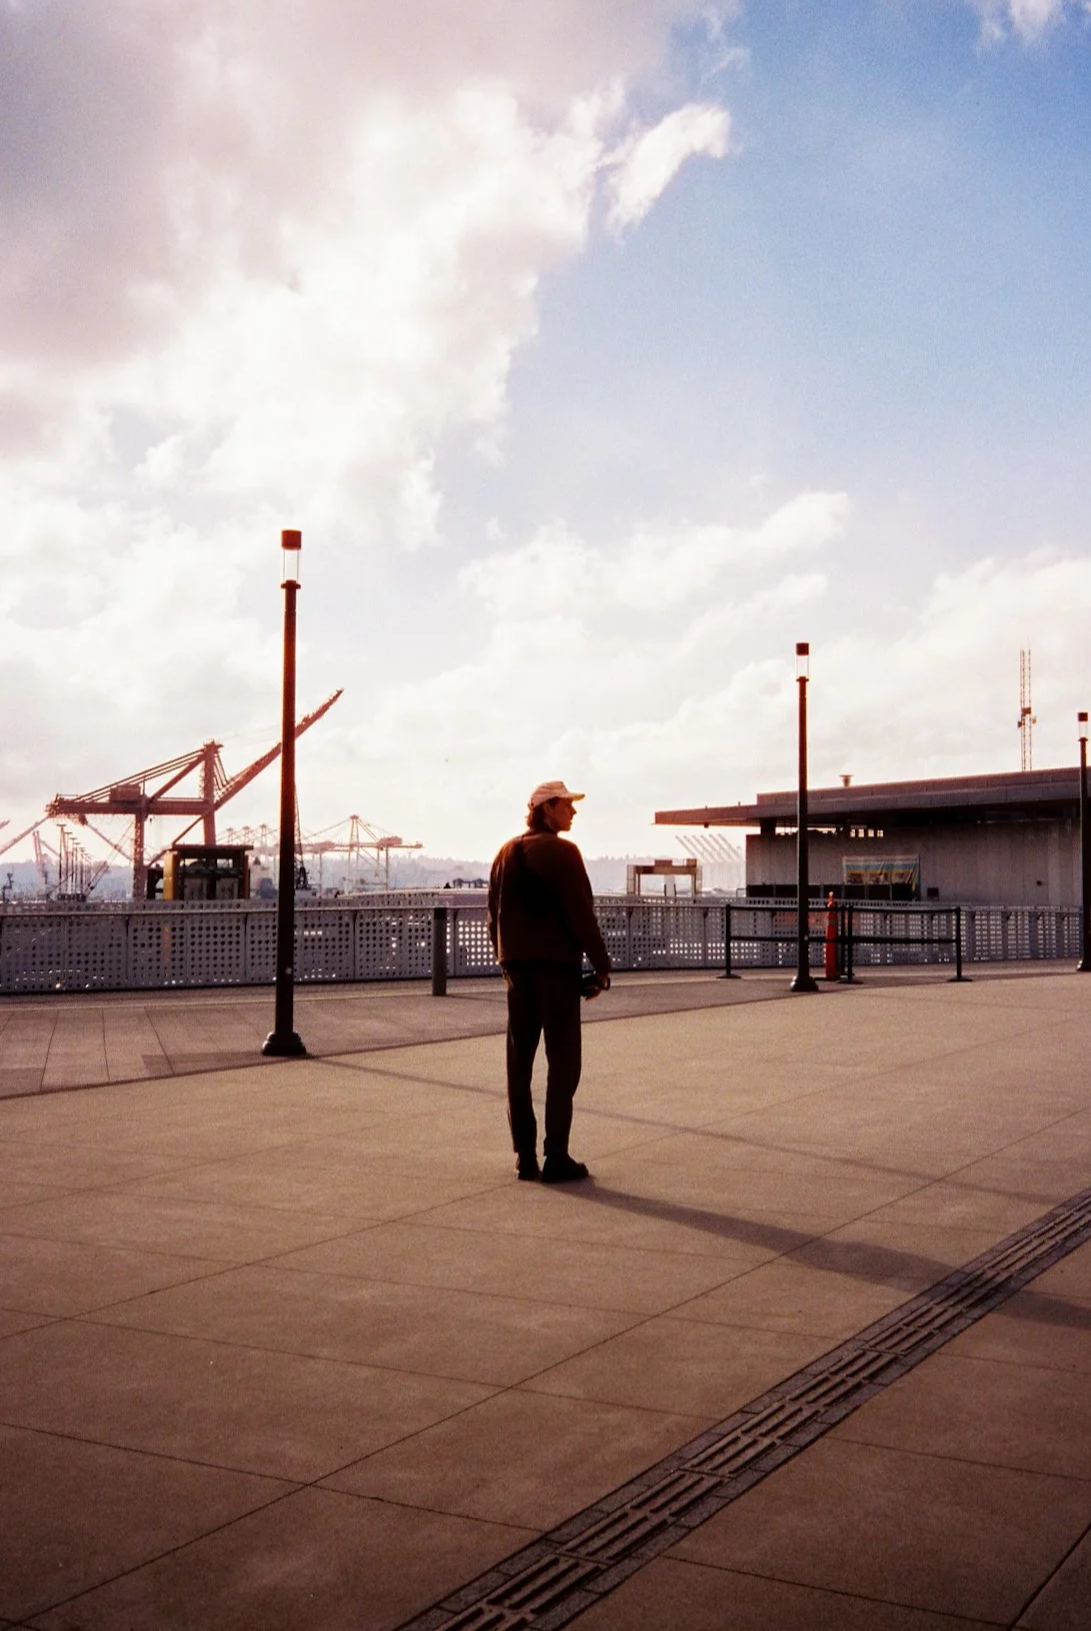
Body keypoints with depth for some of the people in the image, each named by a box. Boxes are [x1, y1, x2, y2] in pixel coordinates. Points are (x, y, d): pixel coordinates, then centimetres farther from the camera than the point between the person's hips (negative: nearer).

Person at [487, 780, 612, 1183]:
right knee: (562, 1062, -2)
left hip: (518, 966, 7)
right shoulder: (561, 852, -10)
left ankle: (525, 1155, 12)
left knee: (519, 1060, 9)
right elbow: (581, 914, -13)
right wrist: (601, 964, -8)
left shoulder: (506, 854, 12)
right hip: (557, 965, -7)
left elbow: (495, 914, 15)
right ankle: (555, 1157, -3)